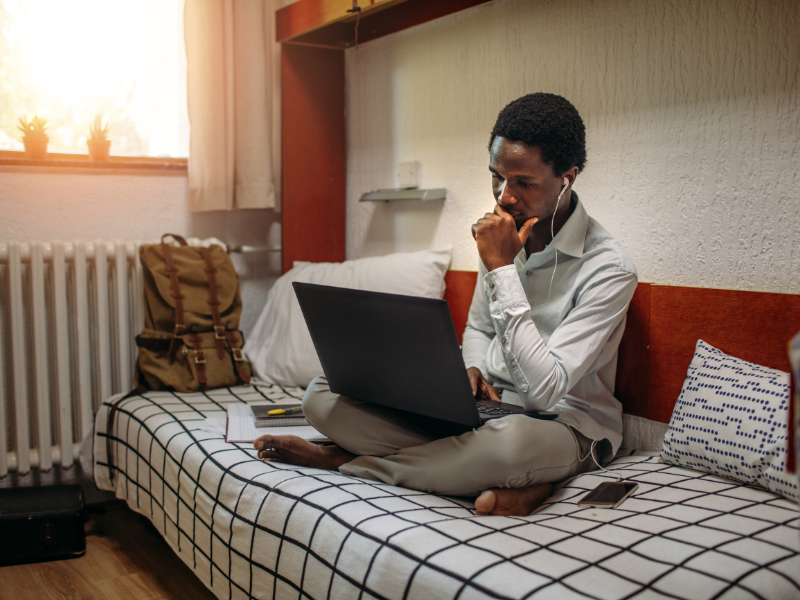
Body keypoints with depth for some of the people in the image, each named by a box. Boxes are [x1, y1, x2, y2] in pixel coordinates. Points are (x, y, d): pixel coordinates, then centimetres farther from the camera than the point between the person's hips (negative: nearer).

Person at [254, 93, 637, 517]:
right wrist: (472, 370, -7)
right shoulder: (504, 237, 2)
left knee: (510, 438, -45)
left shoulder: (609, 269, -18)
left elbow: (545, 389, -27)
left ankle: (339, 460, -19)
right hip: (487, 406, 6)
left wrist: (501, 269, -24)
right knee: (323, 396, -9)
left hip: (566, 424, -6)